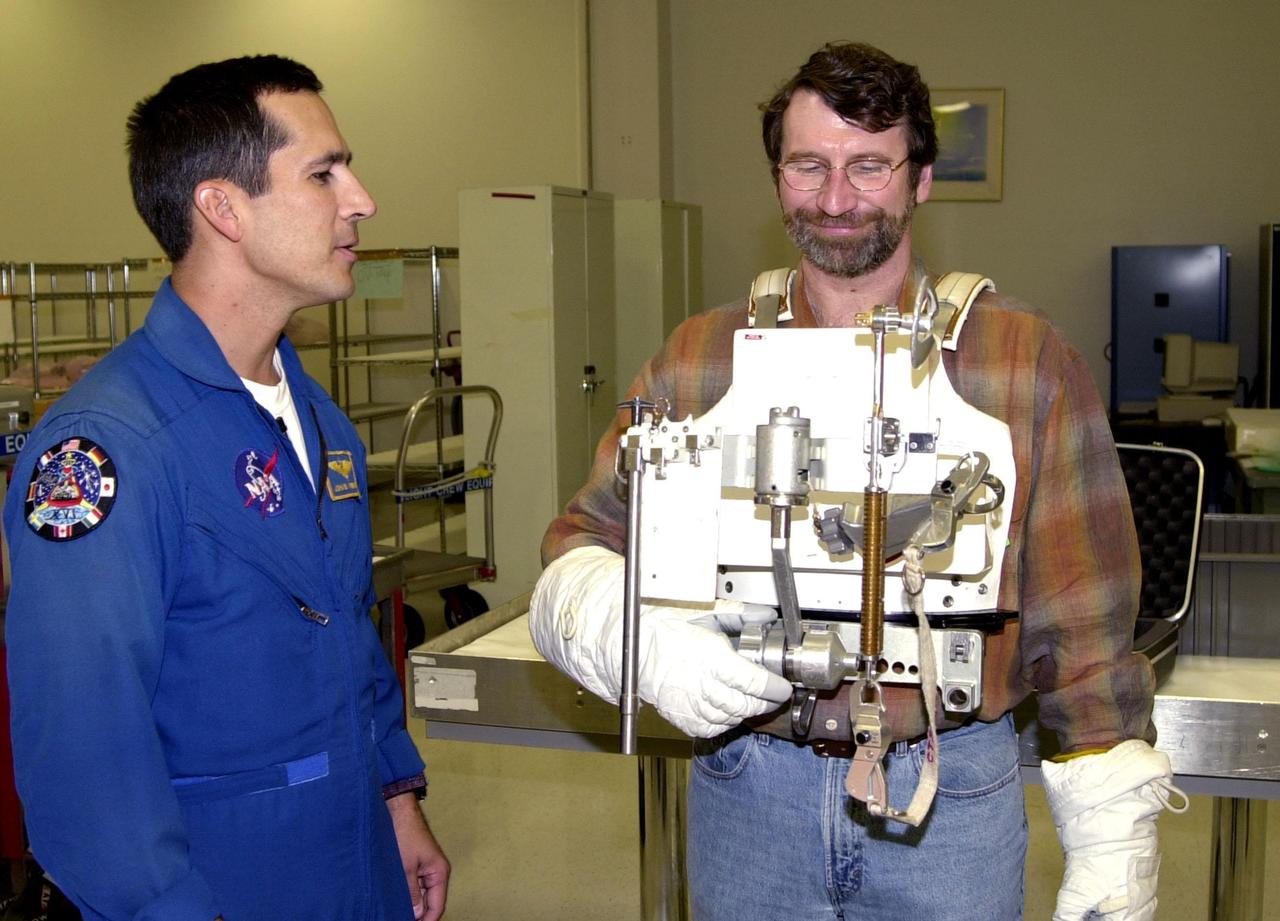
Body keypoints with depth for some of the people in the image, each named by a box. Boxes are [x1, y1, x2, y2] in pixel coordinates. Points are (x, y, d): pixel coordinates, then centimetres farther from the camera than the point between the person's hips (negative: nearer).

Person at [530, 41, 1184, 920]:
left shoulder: (1026, 359, -4)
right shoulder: (698, 356, 1)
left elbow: (1081, 624, -4)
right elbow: (582, 547, 1)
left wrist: (1114, 845, -5)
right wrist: (635, 635, -21)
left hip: (953, 798, -1)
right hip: (746, 790, 2)